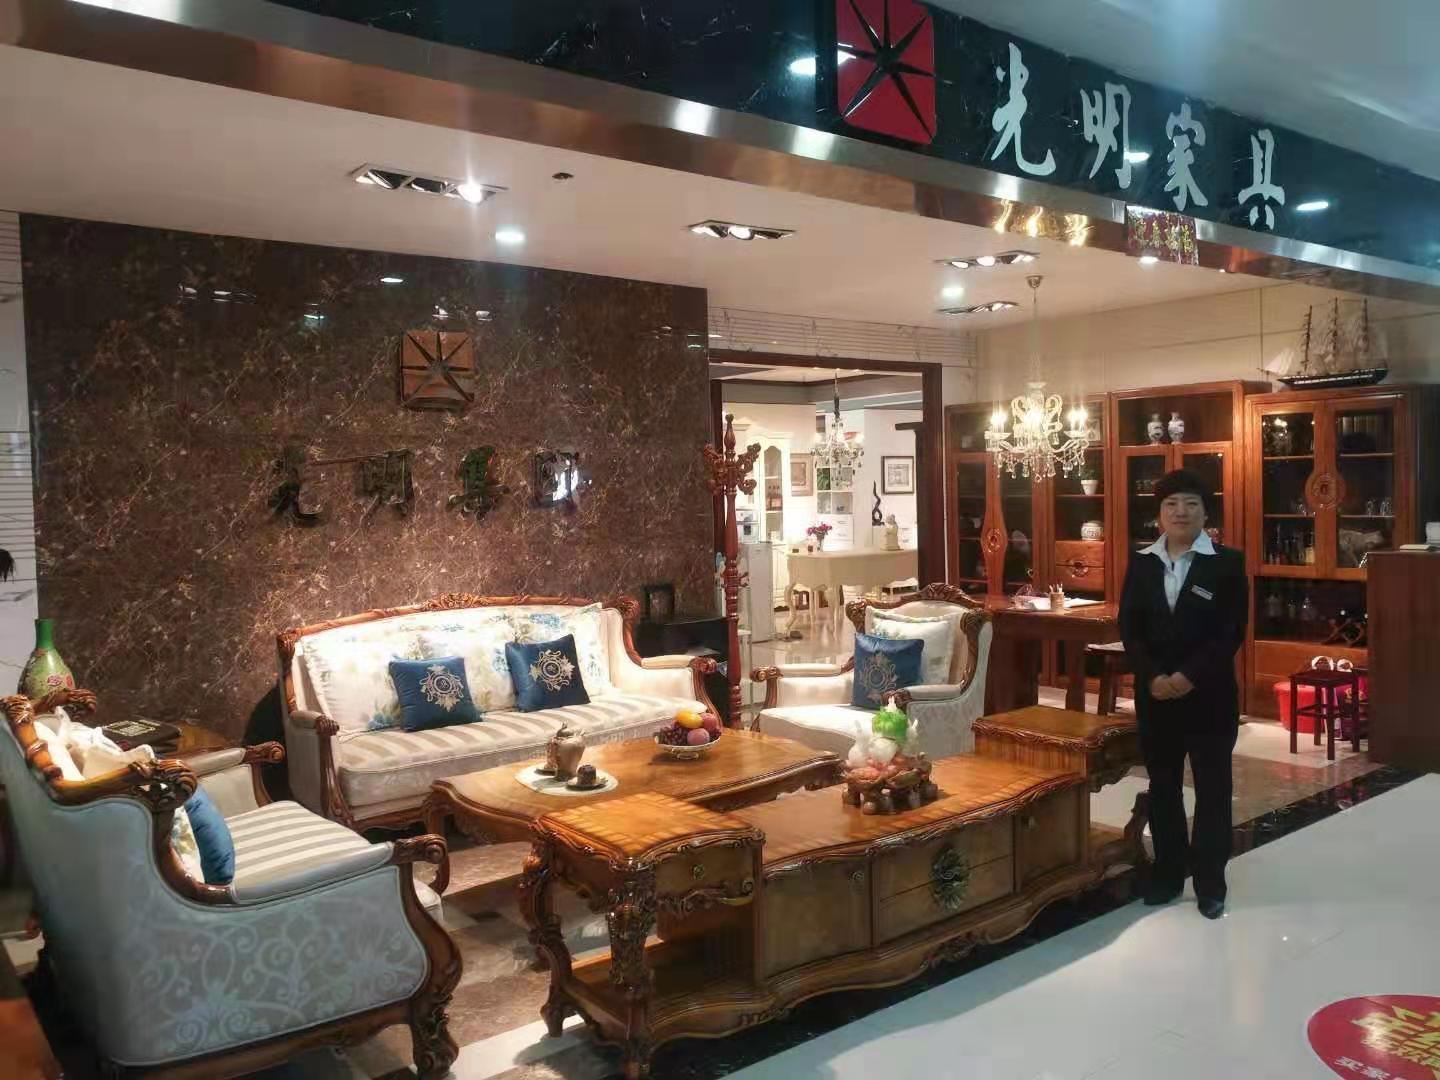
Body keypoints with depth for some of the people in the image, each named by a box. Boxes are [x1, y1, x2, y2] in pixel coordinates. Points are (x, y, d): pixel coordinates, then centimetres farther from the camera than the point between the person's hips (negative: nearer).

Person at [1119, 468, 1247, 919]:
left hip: (1210, 695, -3)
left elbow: (1233, 631, -10)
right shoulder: (1141, 563, 5)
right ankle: (1168, 873, 25)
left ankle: (1210, 882, 19)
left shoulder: (1228, 563, -4)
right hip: (1154, 695, 3)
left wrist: (1189, 677, -18)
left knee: (1212, 789, 7)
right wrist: (1152, 677, -13)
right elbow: (1128, 627, 1)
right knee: (1162, 787, 12)